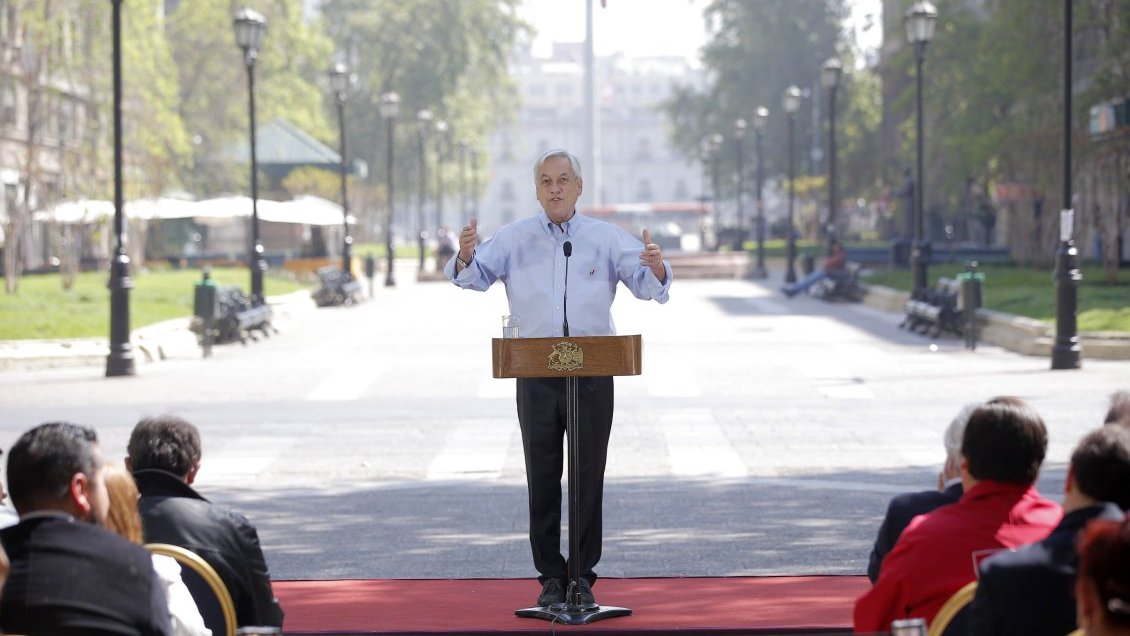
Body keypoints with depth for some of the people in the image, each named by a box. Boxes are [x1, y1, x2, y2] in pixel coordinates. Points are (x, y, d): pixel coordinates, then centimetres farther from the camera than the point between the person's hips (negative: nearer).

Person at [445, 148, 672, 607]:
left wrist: (655, 267, -23)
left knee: (589, 476, 2)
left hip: (592, 371, 0)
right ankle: (551, 577, 10)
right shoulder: (514, 239, 7)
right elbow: (474, 276, -2)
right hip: (536, 374, 0)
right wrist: (465, 255, -25)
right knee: (542, 476, 3)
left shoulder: (607, 238, 6)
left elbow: (647, 285, 1)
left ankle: (583, 577, 9)